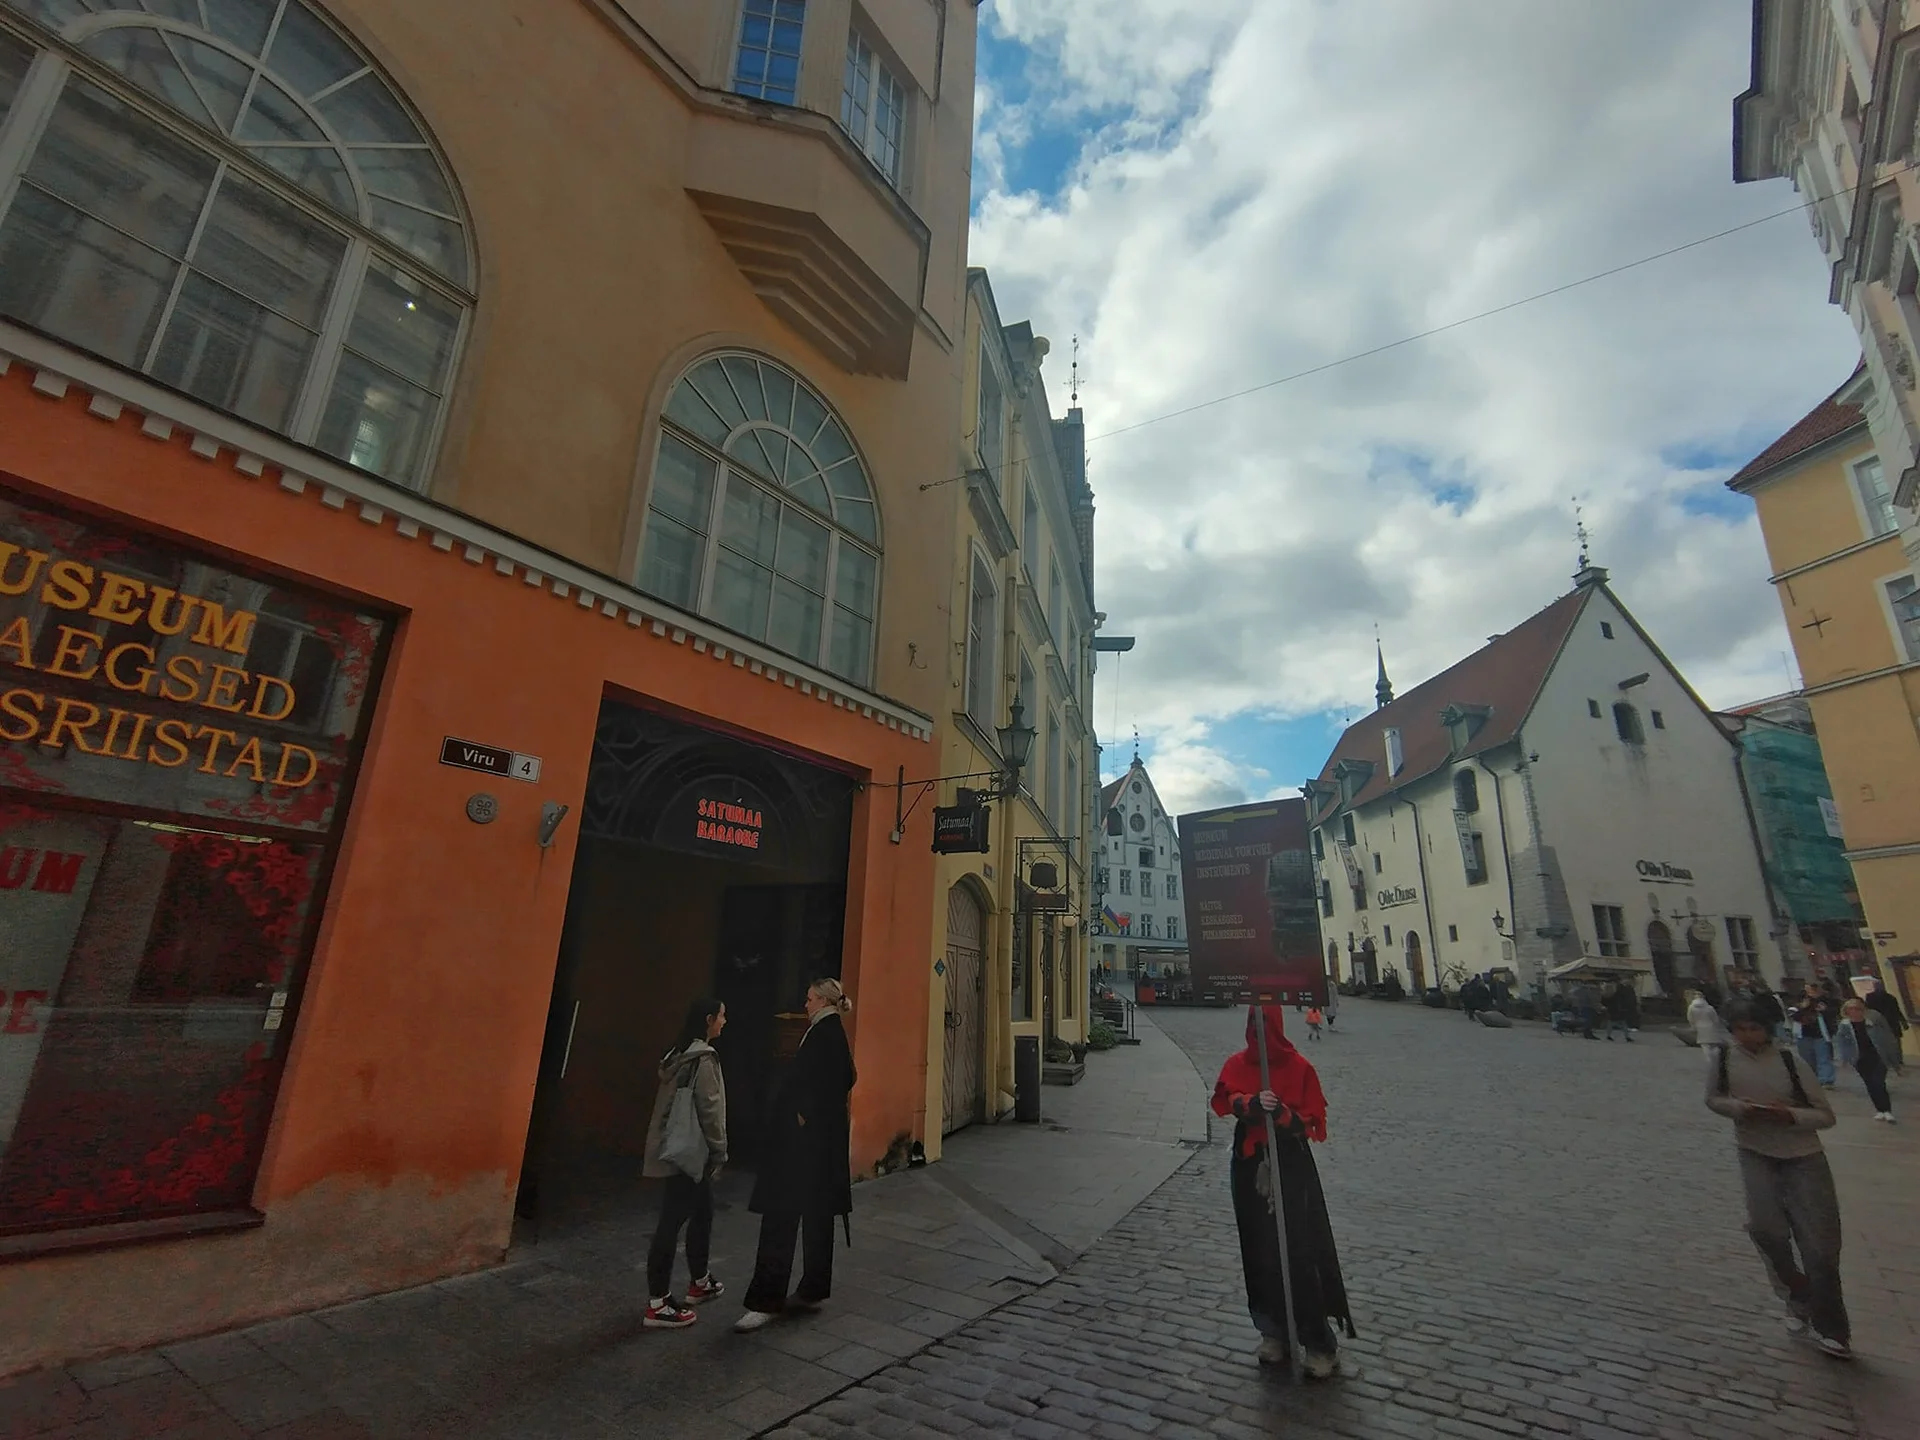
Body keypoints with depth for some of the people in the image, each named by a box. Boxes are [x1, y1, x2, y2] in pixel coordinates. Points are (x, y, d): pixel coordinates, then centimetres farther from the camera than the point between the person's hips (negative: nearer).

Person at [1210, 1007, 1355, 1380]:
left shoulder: (1298, 1066, -4)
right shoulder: (1237, 1064, 4)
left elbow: (1312, 1119, -5)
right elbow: (1226, 1098, -11)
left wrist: (1282, 1113, -25)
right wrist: (1252, 1103, -32)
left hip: (1291, 1166, -3)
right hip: (1250, 1165, 3)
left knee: (1300, 1252, -4)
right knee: (1261, 1252, 11)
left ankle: (1320, 1343, 10)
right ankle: (1274, 1332, 28)